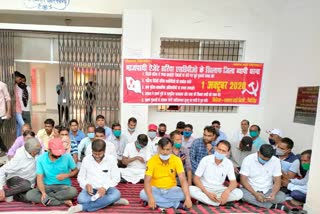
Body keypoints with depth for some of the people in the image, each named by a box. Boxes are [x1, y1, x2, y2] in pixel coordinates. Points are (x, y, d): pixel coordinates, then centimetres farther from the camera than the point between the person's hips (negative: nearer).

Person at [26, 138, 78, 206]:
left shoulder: (67, 157, -8)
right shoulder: (41, 159, -7)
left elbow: (75, 170, 5)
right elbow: (39, 178, -9)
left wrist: (66, 175, -15)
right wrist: (43, 193, -25)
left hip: (63, 186, -2)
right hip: (47, 186, 2)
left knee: (73, 191, -33)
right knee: (29, 195, -26)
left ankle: (47, 198, -16)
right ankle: (63, 201, -24)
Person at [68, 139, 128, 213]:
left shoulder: (111, 159, -3)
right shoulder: (86, 160, 1)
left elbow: (116, 178, -2)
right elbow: (80, 177, 7)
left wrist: (105, 187, -18)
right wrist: (86, 185, -16)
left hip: (106, 189, 0)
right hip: (91, 188, 0)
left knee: (116, 194, -34)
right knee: (81, 199, -33)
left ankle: (82, 207, -28)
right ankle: (109, 201, -20)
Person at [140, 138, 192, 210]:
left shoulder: (177, 160, -13)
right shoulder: (152, 161, -16)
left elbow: (183, 180, -19)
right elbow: (147, 181, -22)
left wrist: (188, 198, -34)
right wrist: (150, 198, -40)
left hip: (171, 189, 0)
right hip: (156, 189, 0)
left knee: (184, 193, -29)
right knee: (143, 194, -32)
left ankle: (158, 201, -17)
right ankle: (176, 204, -24)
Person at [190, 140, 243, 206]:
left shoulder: (229, 163, -5)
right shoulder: (205, 159, -12)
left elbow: (233, 182, -5)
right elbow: (196, 179, -11)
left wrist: (227, 191, -29)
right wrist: (207, 193, -24)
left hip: (219, 190, 3)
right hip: (204, 189, -3)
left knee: (239, 193, -22)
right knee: (190, 189, -32)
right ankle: (220, 202, -25)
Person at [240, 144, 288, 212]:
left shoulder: (276, 161, -7)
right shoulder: (248, 160, -14)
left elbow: (277, 181, -5)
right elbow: (243, 180, -14)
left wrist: (273, 193, -25)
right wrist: (255, 194, -27)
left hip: (267, 191, 2)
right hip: (251, 190, -1)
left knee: (282, 196, -26)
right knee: (241, 193, -34)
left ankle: (254, 201, -17)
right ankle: (272, 205, -23)